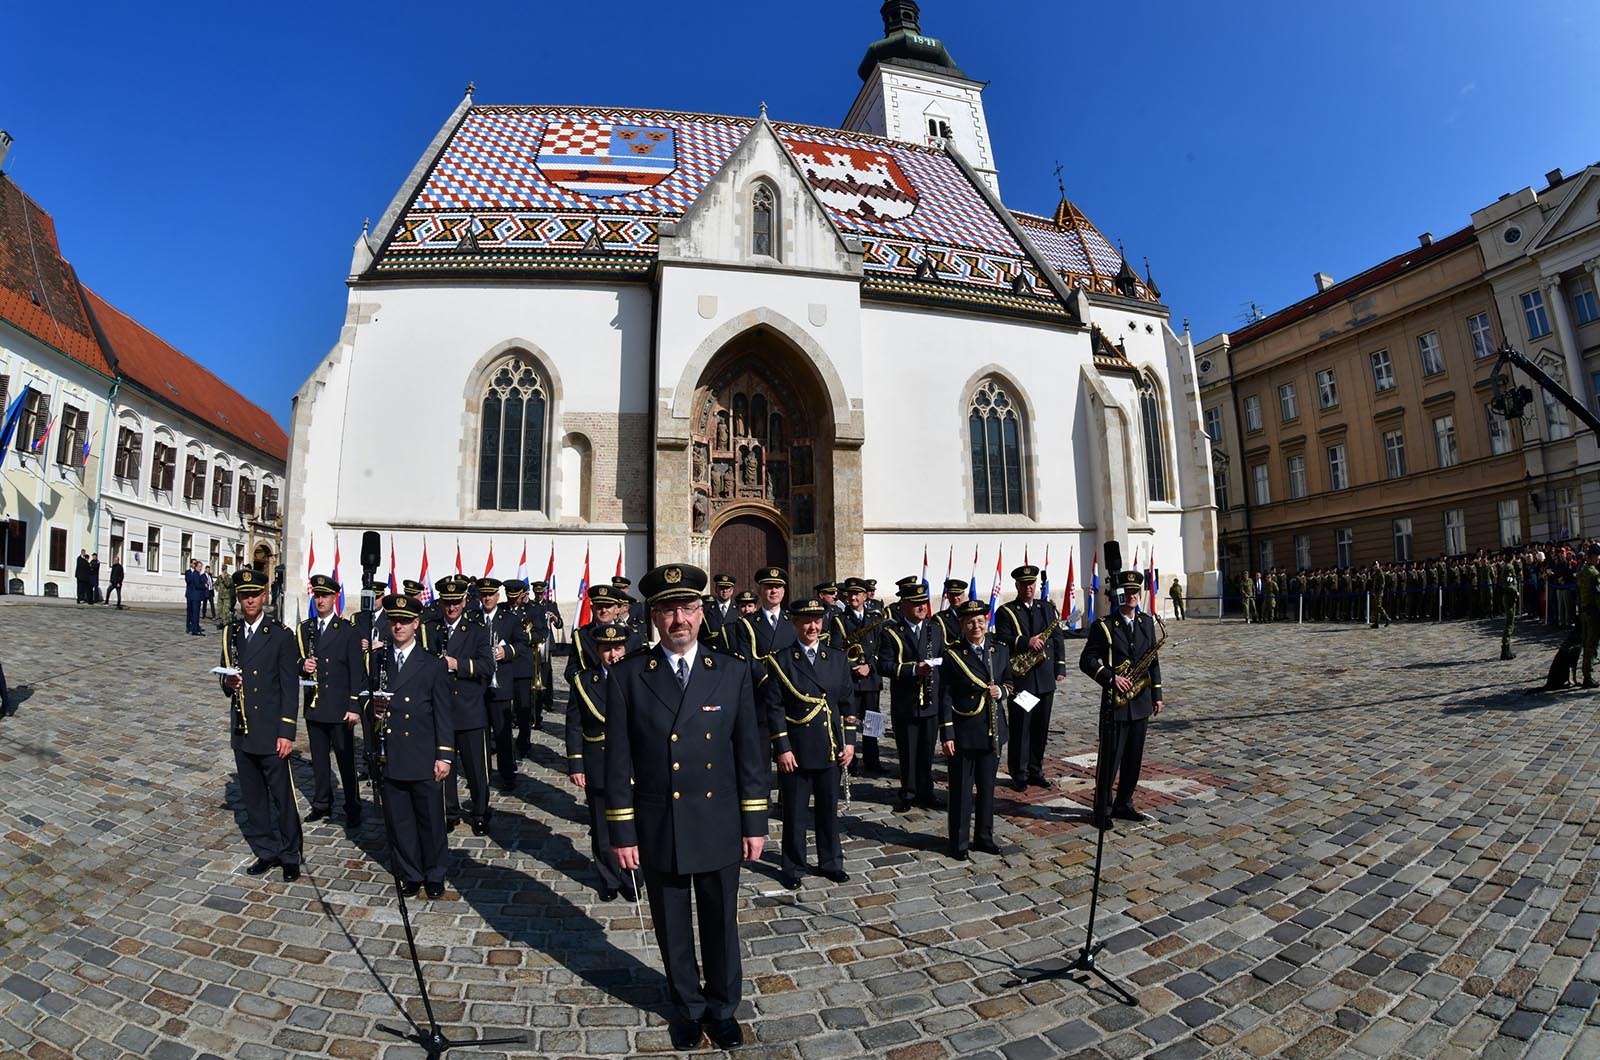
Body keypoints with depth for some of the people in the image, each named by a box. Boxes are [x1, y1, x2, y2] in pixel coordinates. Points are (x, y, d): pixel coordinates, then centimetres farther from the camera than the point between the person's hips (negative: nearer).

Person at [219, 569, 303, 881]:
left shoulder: (281, 635, -8)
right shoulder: (230, 634, 8)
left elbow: (290, 688, -9)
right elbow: (225, 677, 18)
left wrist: (286, 733, -13)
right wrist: (228, 684, -8)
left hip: (270, 732, -5)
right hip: (241, 730, 5)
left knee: (282, 796, 2)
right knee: (252, 796, 14)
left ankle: (290, 855, 15)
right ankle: (265, 851, 28)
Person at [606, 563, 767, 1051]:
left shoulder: (732, 672, -5)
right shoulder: (628, 676, -7)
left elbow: (750, 752, -1)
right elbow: (618, 761, -4)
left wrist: (755, 823, -1)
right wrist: (622, 833, -4)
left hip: (719, 827, 1)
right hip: (657, 829, 0)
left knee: (721, 924, 17)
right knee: (673, 929, 18)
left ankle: (722, 1006, 41)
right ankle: (688, 1006, 42)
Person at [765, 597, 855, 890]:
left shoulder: (838, 657, 5)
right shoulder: (780, 661, -6)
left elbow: (847, 702, 8)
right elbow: (773, 708, -7)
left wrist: (849, 742, 3)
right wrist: (782, 749, -11)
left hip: (831, 748, 3)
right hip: (796, 750, -3)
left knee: (829, 808, 15)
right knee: (794, 812, 9)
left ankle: (831, 862, 33)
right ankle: (792, 867, 26)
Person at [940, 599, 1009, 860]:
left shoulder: (1000, 650, 4)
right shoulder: (952, 654, -8)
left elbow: (1010, 682, 15)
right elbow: (945, 696, -8)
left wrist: (1001, 691, -9)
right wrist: (947, 734, -12)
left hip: (992, 730, 4)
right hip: (963, 731, -4)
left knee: (987, 786, 15)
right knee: (961, 789, 5)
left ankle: (984, 836, 31)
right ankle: (959, 843, 19)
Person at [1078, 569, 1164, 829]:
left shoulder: (1147, 622, 9)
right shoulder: (1103, 626, -8)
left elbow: (1153, 660, 13)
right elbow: (1087, 661, -10)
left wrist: (1156, 695, 10)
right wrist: (1111, 677, -21)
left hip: (1141, 701, 6)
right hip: (1115, 703, -5)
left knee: (1134, 758, 13)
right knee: (1110, 758, 0)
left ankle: (1124, 804, 26)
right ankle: (1102, 810, 11)